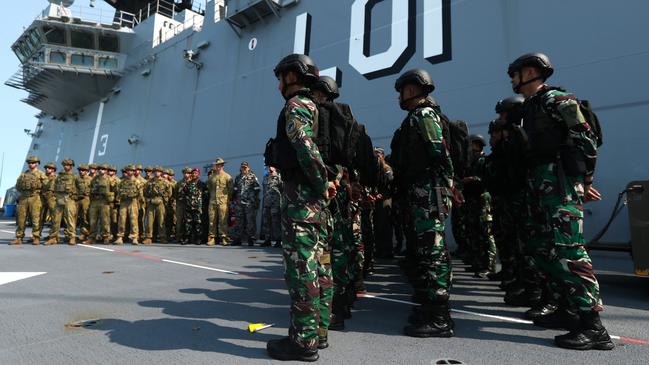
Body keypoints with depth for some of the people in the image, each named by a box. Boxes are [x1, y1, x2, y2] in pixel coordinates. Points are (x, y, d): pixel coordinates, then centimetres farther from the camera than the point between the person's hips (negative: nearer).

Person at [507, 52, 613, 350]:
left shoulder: (555, 99, -5)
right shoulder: (531, 107, 22)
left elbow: (585, 138, -11)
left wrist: (584, 180, -7)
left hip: (558, 180, -10)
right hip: (540, 183, 10)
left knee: (566, 249, -14)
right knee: (543, 249, 10)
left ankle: (593, 326, -10)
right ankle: (567, 311, 20)